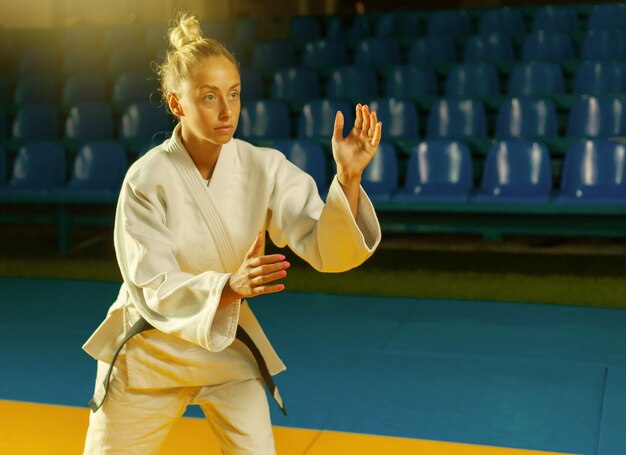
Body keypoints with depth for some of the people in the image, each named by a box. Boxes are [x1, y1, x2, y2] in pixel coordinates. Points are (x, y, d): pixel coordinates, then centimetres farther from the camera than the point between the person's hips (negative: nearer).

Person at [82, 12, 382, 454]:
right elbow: (152, 290, -24)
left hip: (228, 345, 2)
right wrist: (231, 286, -42)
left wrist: (348, 178, -38)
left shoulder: (264, 168, -15)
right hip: (150, 351, -1)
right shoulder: (147, 179, -21)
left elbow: (326, 248, -20)